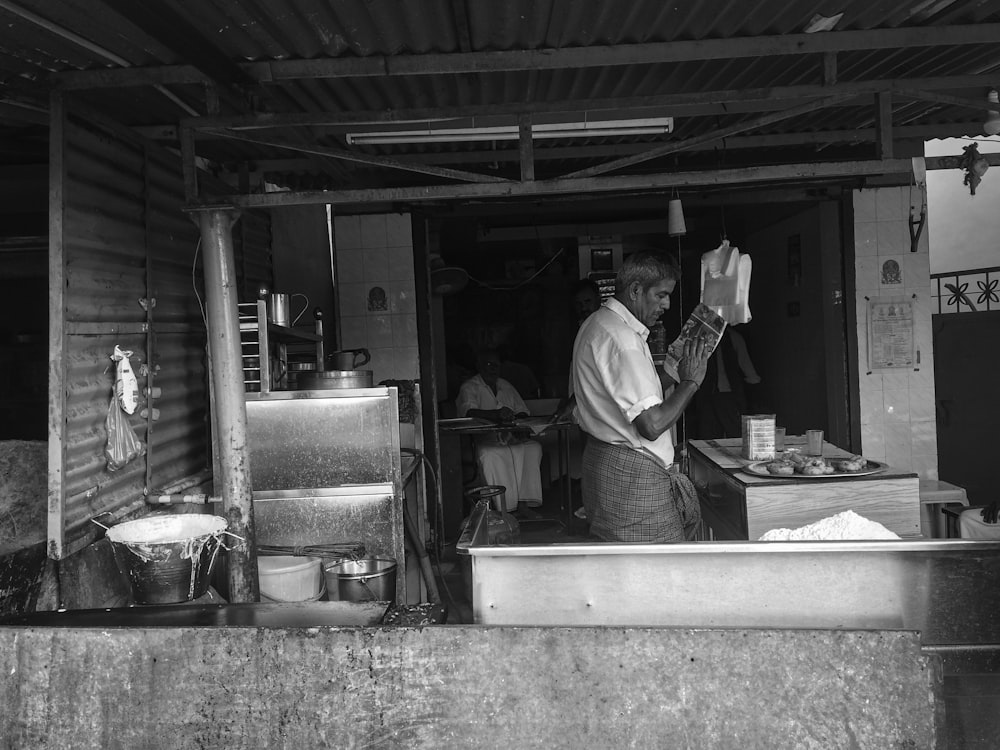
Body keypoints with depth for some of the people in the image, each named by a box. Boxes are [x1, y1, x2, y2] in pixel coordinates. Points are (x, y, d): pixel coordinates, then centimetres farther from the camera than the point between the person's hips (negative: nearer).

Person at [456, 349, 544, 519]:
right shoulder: (469, 387, 2)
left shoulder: (506, 386, 22)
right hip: (484, 440, -5)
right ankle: (502, 508, -33)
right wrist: (497, 414, -33)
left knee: (533, 448, -22)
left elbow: (522, 412, 18)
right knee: (490, 455, -37)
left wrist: (513, 419, -8)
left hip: (512, 438, 5)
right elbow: (469, 412, -18)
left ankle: (524, 504, -24)